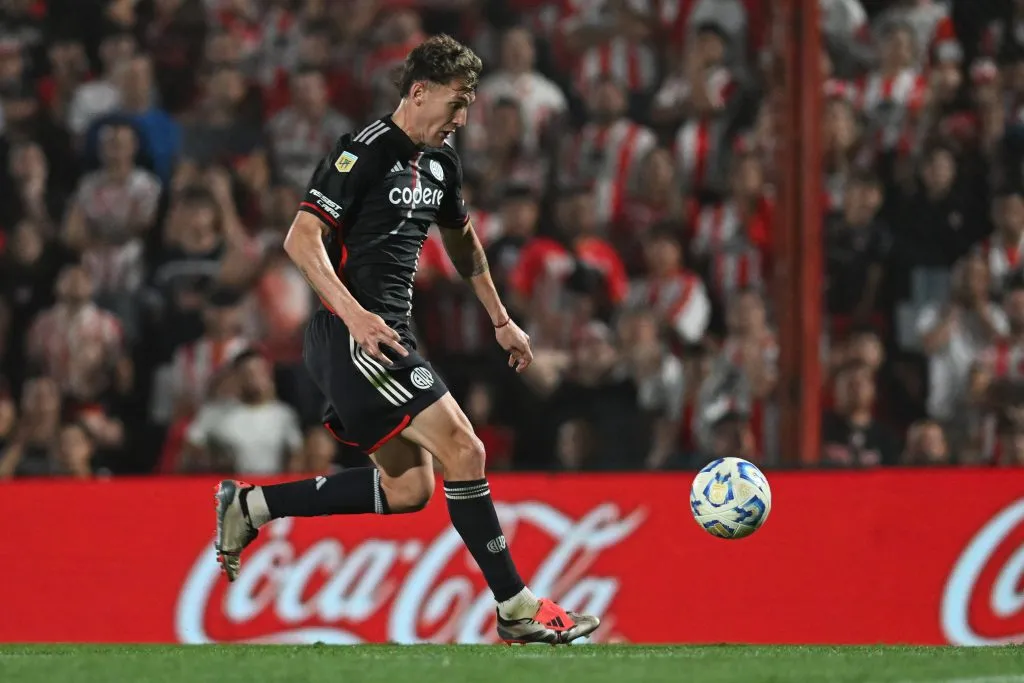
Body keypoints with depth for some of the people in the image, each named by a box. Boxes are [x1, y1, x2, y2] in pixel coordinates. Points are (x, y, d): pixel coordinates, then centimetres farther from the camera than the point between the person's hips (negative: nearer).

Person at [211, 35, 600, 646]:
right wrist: (353, 313, -30)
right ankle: (517, 608, -8)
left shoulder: (441, 161, 14)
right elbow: (302, 238, -19)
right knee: (464, 451, -14)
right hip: (354, 336, -10)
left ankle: (249, 506, 17)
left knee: (409, 489, 9)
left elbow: (462, 239, 31)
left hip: (388, 335, 10)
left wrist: (502, 322, 32)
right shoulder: (366, 153, -13)